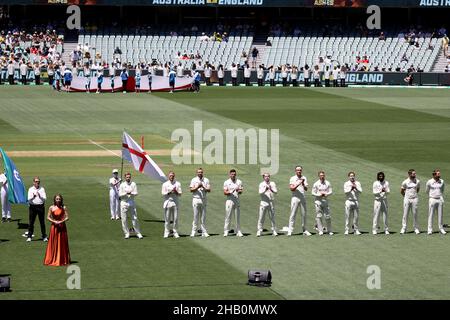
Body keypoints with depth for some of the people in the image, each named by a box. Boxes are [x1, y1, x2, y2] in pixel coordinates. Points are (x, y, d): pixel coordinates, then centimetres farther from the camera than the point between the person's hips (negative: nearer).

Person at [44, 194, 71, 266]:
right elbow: (48, 217, 1)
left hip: (62, 227, 0)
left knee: (62, 243, 4)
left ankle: (62, 260, 11)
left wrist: (61, 221, -17)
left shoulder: (64, 208, -2)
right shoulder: (51, 208, -1)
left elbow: (67, 217, -2)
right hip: (54, 226, 0)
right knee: (53, 243, 3)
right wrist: (54, 221, -13)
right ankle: (52, 260, 10)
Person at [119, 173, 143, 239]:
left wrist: (131, 193, -21)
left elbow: (136, 193, -2)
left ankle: (138, 233, 6)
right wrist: (126, 193, -20)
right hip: (124, 203, -1)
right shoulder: (122, 185, 2)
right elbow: (120, 194, -4)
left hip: (132, 203, 1)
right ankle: (127, 233, 8)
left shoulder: (133, 184, 5)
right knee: (124, 219, -1)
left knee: (135, 218, -1)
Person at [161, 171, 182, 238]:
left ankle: (175, 232, 4)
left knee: (175, 218, -1)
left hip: (175, 202, 1)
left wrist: (176, 192, -14)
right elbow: (163, 193, -1)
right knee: (167, 218, -1)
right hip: (167, 202, -1)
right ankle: (166, 233, 3)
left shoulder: (177, 184, 10)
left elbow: (180, 194, 6)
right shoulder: (165, 184, 7)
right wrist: (169, 192, -15)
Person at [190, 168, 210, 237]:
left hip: (203, 200, 2)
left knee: (203, 216, 3)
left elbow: (209, 190, 4)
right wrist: (197, 187, -18)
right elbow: (191, 190, -3)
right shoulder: (194, 180, 6)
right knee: (196, 216, -4)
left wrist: (203, 188, -14)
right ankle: (193, 231, -1)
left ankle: (204, 232, 4)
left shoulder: (206, 180, 11)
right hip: (196, 199, -2)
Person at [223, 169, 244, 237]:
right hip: (229, 200, -2)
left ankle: (238, 231, 6)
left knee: (238, 216, 2)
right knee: (228, 217, -4)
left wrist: (238, 190, -19)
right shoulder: (226, 182, 4)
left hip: (237, 200, 2)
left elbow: (241, 191, 5)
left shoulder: (239, 182, 8)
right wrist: (230, 192, -21)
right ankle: (226, 231, -1)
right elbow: (225, 192, -2)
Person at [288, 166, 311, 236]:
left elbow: (306, 189, 2)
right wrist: (298, 184, -21)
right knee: (293, 214, -6)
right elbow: (292, 188, -10)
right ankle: (290, 230, -7)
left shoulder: (304, 178, 11)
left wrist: (303, 184, -17)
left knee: (304, 214, 5)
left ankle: (304, 230, 11)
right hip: (295, 198, -3)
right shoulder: (292, 178, 2)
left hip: (303, 198, 3)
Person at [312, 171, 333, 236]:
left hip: (325, 201, 2)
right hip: (318, 201, -2)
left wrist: (326, 194, -13)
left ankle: (329, 230, 9)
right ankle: (320, 231, -1)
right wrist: (319, 195, -17)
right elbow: (313, 193, -1)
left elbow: (331, 192, 8)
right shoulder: (316, 184, 1)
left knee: (327, 216, 1)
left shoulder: (328, 183, 9)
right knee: (319, 216, -4)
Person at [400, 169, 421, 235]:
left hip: (415, 199, 1)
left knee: (415, 214, 3)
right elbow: (401, 191, 8)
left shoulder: (417, 181, 3)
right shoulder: (405, 182, -4)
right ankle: (403, 228, 3)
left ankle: (416, 228, 10)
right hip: (407, 199, -1)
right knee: (405, 214, -1)